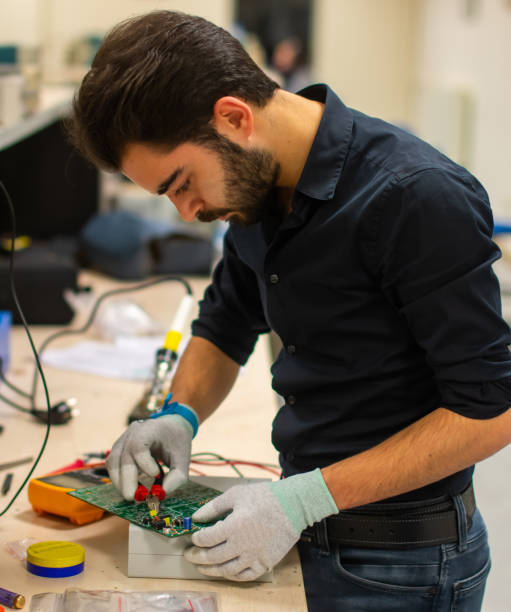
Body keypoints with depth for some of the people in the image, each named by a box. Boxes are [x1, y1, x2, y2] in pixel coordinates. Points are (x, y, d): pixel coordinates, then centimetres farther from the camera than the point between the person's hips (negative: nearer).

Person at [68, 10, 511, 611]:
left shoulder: (418, 198, -24)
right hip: (308, 527, 7)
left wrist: (305, 498, -24)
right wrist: (179, 416, -3)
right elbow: (224, 325, 17)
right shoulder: (258, 190, 0)